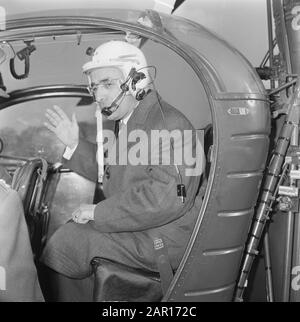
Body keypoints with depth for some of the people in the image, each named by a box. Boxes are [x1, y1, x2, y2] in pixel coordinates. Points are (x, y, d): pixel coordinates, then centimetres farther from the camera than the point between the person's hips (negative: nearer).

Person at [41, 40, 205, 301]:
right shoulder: (132, 121, 10)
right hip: (138, 226, 10)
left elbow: (167, 198, -33)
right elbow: (111, 171, 20)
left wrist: (99, 212, -25)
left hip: (162, 242, -9)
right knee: (74, 228, 13)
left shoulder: (169, 125, -23)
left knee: (70, 240, -7)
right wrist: (75, 144, 7)